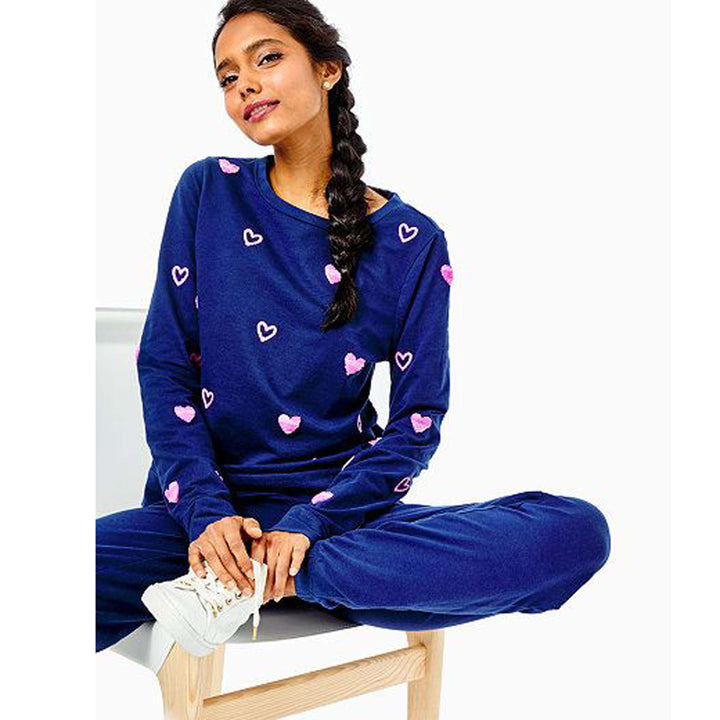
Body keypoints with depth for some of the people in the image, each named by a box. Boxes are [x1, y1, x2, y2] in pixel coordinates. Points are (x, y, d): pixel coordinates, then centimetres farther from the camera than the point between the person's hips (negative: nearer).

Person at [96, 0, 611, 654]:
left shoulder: (411, 242, 1)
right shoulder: (209, 191, 5)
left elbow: (417, 421, 0)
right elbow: (163, 364, 2)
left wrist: (309, 523, -16)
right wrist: (206, 512, -13)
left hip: (335, 509, 3)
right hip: (204, 507, -2)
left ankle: (270, 581, -23)